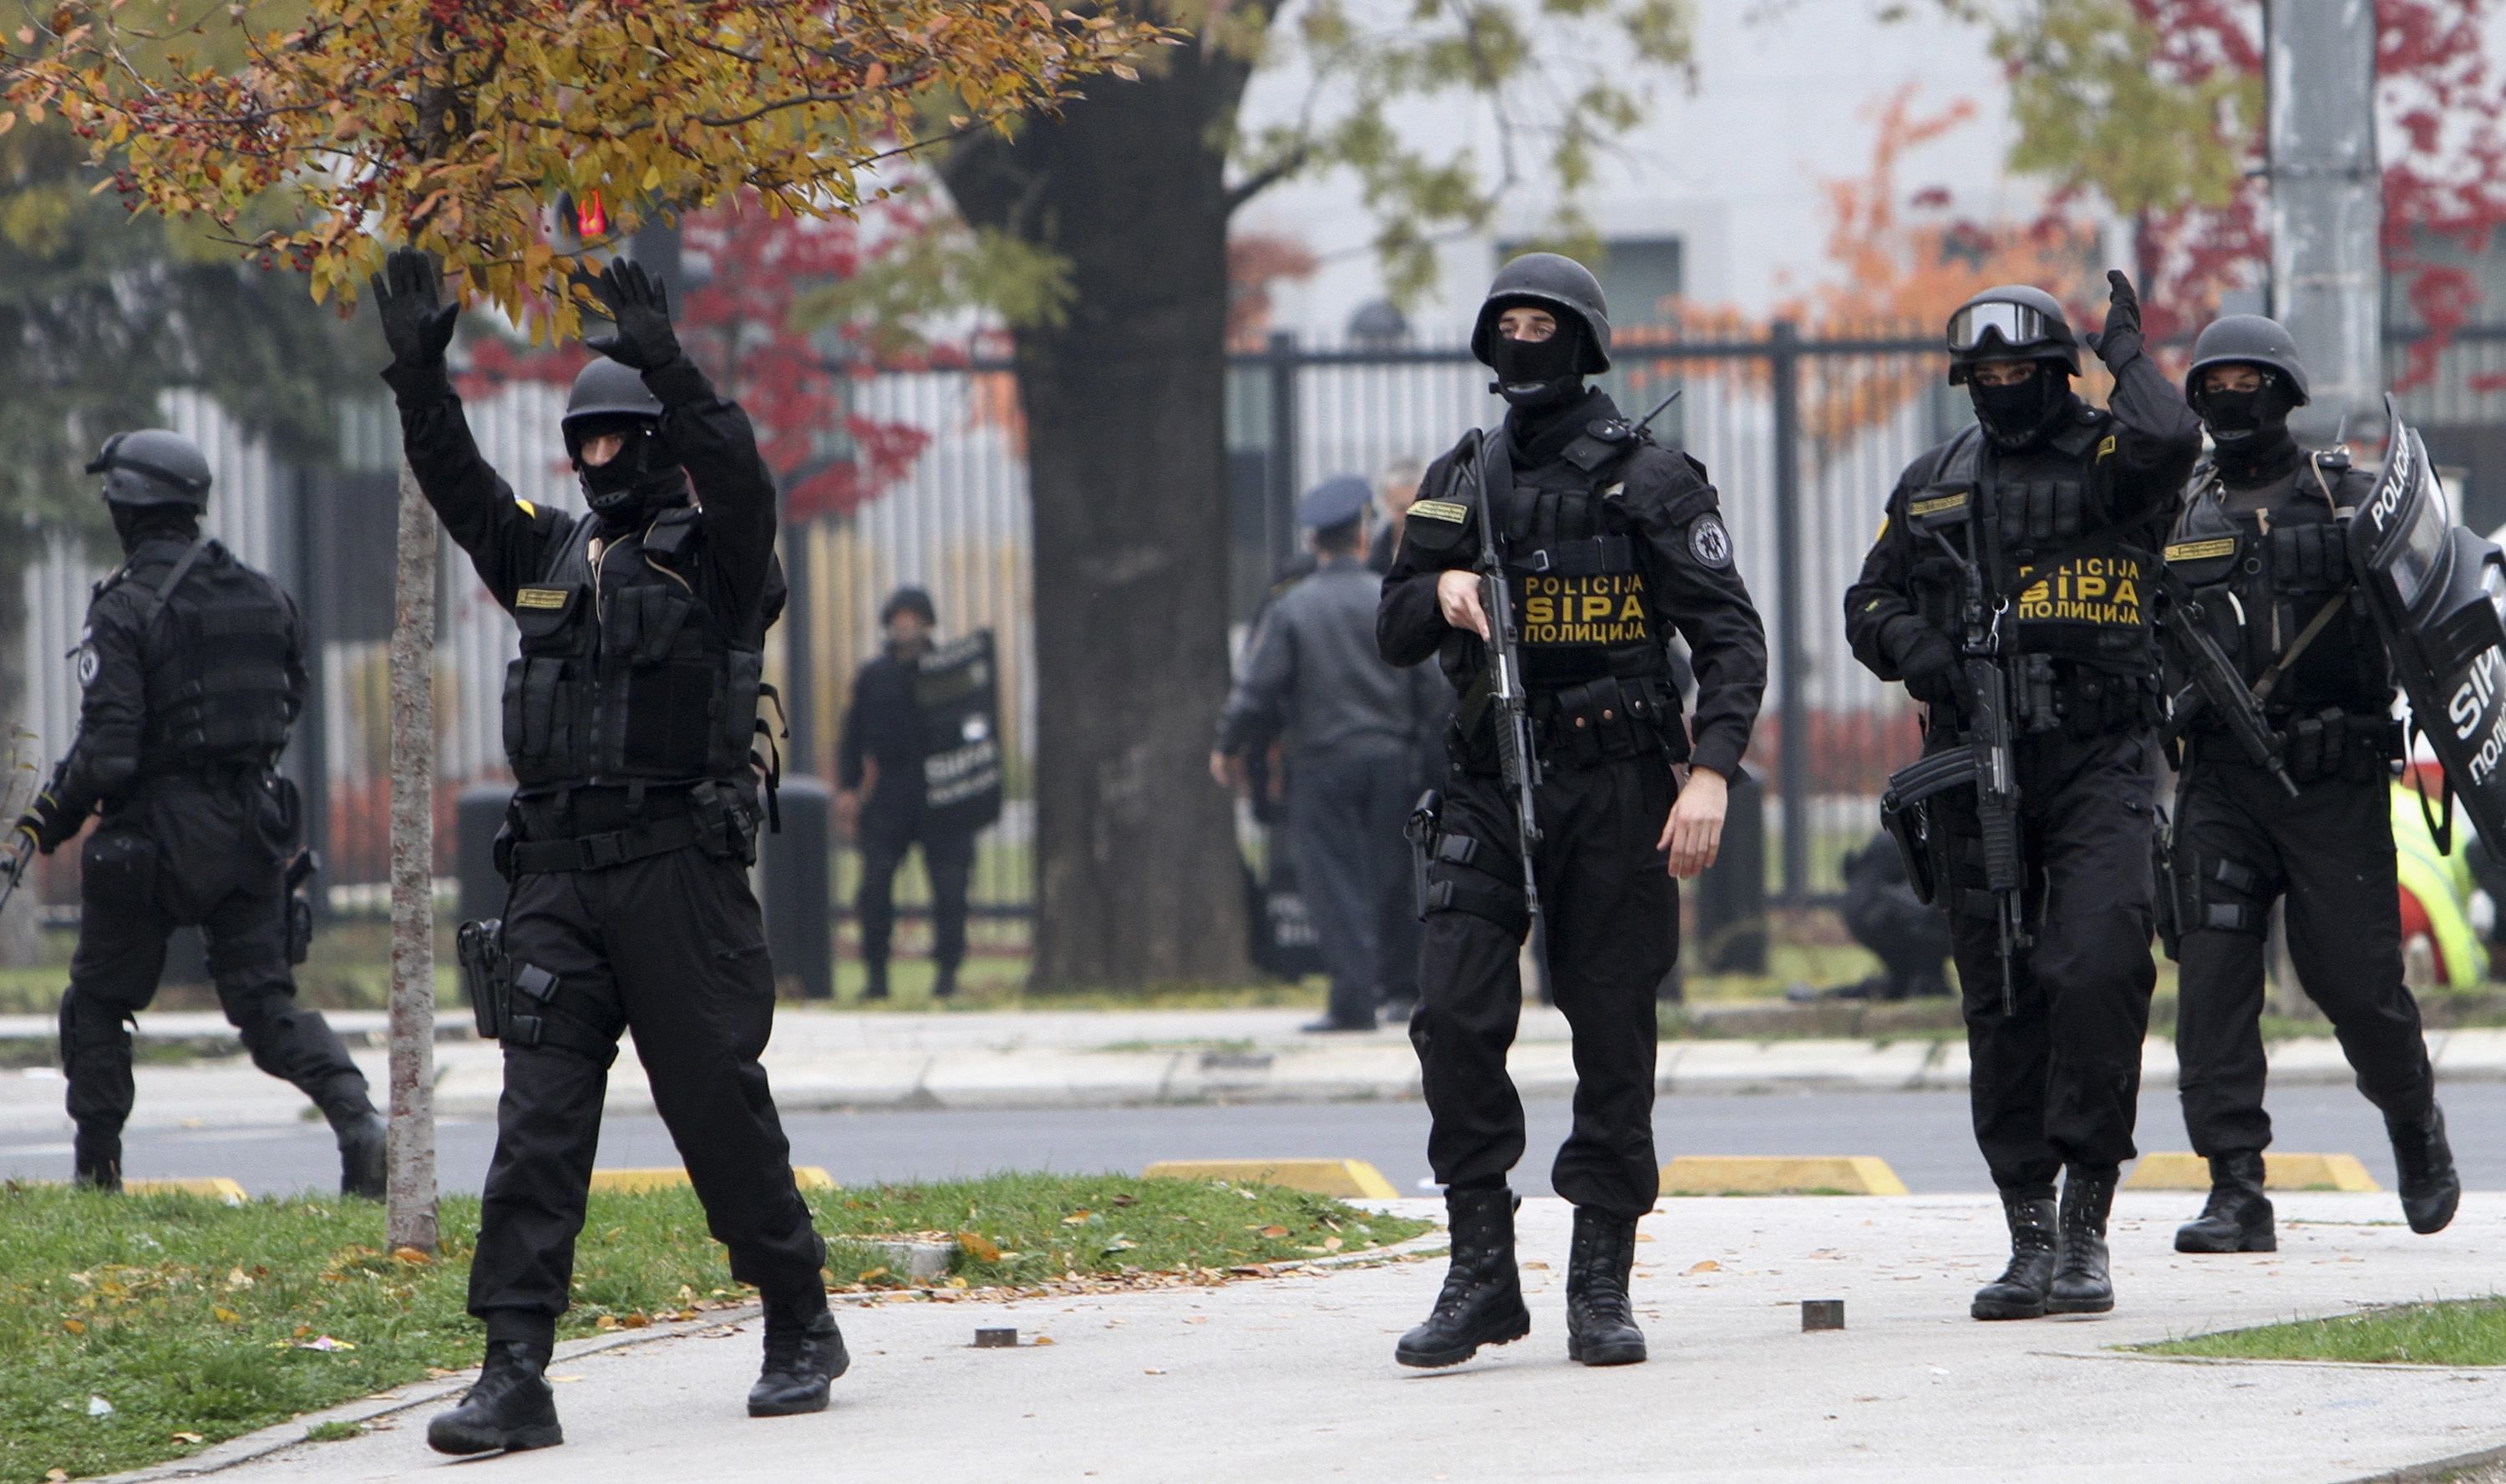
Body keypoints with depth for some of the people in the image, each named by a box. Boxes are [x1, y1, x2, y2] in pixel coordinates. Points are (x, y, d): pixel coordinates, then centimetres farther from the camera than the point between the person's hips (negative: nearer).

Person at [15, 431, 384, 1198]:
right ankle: (358, 1119, -18)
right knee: (265, 1002, 6)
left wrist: (53, 815, -2)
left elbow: (107, 754, -18)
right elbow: (289, 706, 16)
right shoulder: (264, 597, 6)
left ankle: (96, 1169, 14)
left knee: (97, 1001, 13)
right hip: (254, 827, 5)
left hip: (158, 832, -5)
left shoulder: (125, 611, -13)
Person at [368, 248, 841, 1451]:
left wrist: (670, 371, -31)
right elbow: (458, 487, 12)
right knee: (536, 1117, -4)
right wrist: (419, 377, -2)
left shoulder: (717, 560, 1)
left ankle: (801, 1328, 17)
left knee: (719, 1105, 0)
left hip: (680, 872, -5)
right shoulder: (550, 556, 17)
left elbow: (737, 480, -18)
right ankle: (516, 1374, -9)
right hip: (556, 878, 5)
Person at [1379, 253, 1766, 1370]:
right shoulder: (1458, 483, 12)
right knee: (1454, 1015, -11)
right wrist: (1440, 593, -6)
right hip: (1486, 786, 3)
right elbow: (1394, 638, 17)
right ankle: (1480, 1274, -4)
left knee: (1613, 1036, 0)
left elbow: (1730, 635, -5)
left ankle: (1601, 1286, 9)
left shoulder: (1649, 481, -1)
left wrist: (1711, 770, -17)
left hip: (1614, 786, -3)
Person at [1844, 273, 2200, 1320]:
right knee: (2001, 1001, 4)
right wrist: (1906, 642, 1)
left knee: (2099, 969, -18)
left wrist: (2125, 351, -3)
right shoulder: (1933, 484, 17)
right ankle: (2029, 1234, 9)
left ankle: (2087, 1223, -10)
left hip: (2097, 762, -4)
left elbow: (2169, 440, -21)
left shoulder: (2106, 460, 3)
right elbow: (1869, 599, 24)